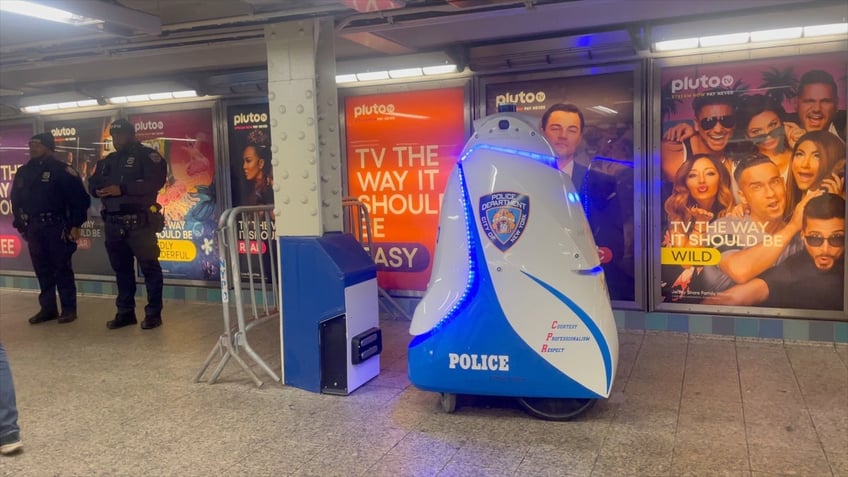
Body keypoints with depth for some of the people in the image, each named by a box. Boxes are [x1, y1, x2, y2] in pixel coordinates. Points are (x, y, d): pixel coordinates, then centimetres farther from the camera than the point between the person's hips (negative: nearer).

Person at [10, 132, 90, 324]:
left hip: (57, 227, -6)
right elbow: (16, 201, 20)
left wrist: (75, 225, -12)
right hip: (34, 228, 6)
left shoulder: (62, 170, -6)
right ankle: (48, 308, 18)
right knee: (42, 270, 10)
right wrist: (21, 226, 16)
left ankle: (69, 308, 7)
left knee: (62, 269, -1)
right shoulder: (23, 172, 13)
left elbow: (80, 198, -9)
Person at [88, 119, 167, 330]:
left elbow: (155, 182, -17)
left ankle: (154, 313, 1)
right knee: (121, 269, 11)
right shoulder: (107, 161, 21)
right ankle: (125, 312, 20)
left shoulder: (147, 155, -2)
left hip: (139, 222, -7)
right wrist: (98, 190, -6)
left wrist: (122, 189, -20)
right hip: (113, 223, 7)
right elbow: (92, 183, 20)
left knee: (149, 267, -5)